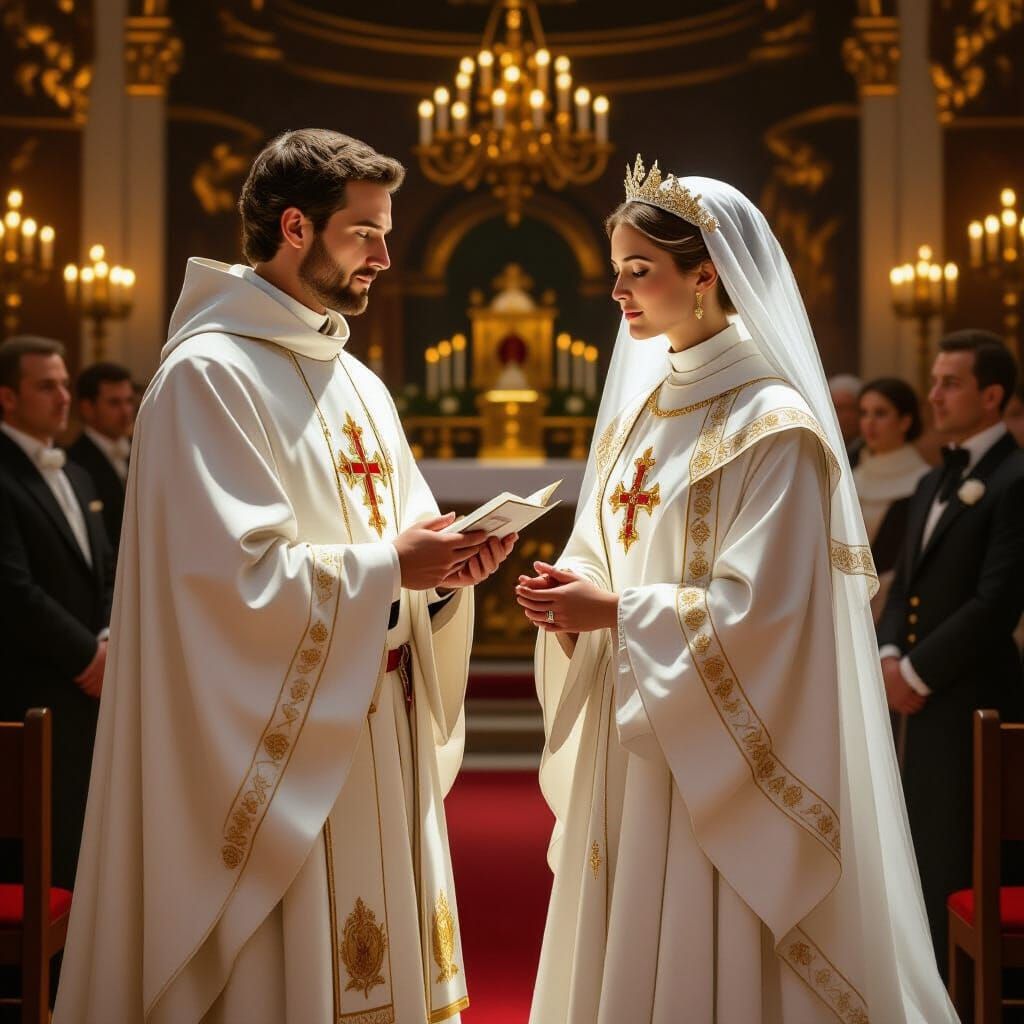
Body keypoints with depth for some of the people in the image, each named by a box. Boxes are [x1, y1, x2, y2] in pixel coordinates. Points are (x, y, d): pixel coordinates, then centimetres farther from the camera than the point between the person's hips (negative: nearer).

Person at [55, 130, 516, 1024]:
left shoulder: (358, 385, 15)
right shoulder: (209, 374, -12)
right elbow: (233, 573, -20)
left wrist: (444, 568, -5)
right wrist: (390, 568, -16)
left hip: (381, 736, 8)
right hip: (281, 745, -8)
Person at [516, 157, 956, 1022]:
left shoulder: (771, 425, -12)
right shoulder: (636, 408, 11)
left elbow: (759, 609, -18)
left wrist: (615, 613, -17)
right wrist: (574, 595, -4)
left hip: (719, 753, -7)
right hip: (627, 740, 7)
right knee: (622, 949, 11)